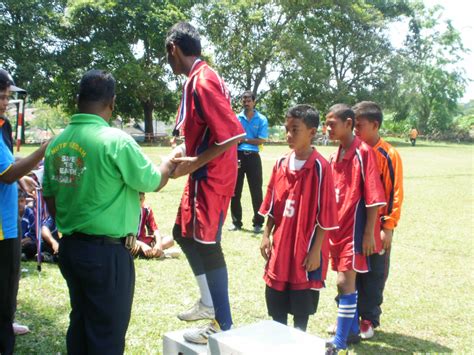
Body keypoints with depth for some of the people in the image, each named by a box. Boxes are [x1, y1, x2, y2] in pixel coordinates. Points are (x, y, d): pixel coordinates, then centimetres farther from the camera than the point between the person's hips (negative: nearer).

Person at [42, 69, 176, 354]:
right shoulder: (116, 141, -17)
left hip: (70, 247, 7)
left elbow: (50, 199, 10)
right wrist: (172, 161, 13)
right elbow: (153, 182, -7)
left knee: (80, 323, 21)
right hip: (107, 253, -7)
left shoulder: (56, 143, 1)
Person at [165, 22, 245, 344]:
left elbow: (233, 134, -26)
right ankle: (209, 302, 30)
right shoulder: (196, 79, 11)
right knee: (184, 233, 19)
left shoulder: (203, 81, -20)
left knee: (206, 244, -2)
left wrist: (194, 163, -19)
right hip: (201, 175, 10)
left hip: (211, 177, -10)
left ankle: (223, 325, 11)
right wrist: (186, 151, 6)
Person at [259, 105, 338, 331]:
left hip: (305, 250, -5)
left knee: (301, 306, 9)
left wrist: (316, 251, -13)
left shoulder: (320, 167, -13)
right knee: (275, 303, 15)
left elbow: (324, 214, -13)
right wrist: (266, 236, 6)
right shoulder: (281, 164, 4)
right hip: (280, 247, 6)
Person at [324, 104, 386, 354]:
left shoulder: (363, 152, -13)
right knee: (348, 282, 15)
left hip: (355, 228, -7)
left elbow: (373, 197, -15)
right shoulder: (335, 157, 10)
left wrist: (368, 233, -16)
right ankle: (352, 329, 29)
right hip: (338, 228, 7)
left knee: (345, 282, -6)